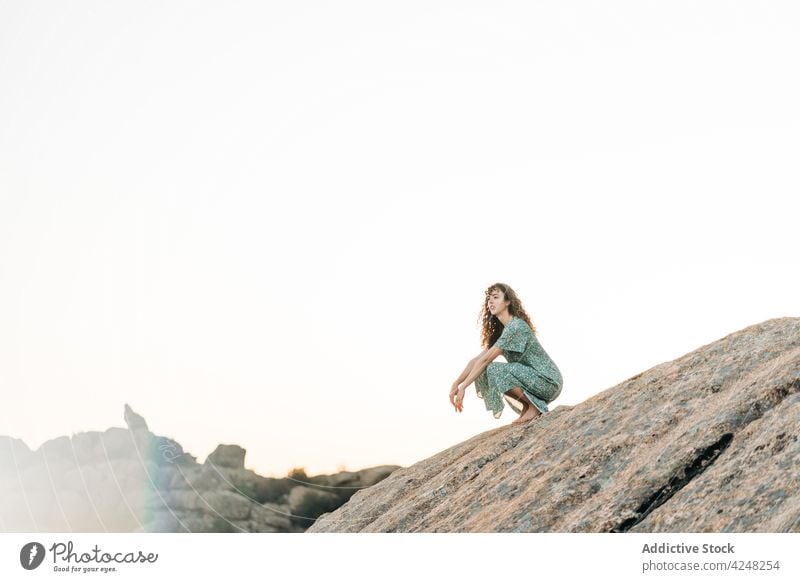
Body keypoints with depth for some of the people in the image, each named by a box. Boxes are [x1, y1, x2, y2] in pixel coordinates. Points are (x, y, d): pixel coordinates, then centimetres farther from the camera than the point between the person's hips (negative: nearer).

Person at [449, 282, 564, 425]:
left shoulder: (516, 326, -19)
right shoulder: (499, 330, 11)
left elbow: (486, 359, -21)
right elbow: (477, 359, 5)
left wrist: (463, 387, -20)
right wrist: (456, 384, -5)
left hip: (549, 381, -9)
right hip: (532, 377, 9)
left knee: (494, 370, -25)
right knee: (482, 372, 3)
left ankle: (533, 406, -10)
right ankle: (526, 407, 7)